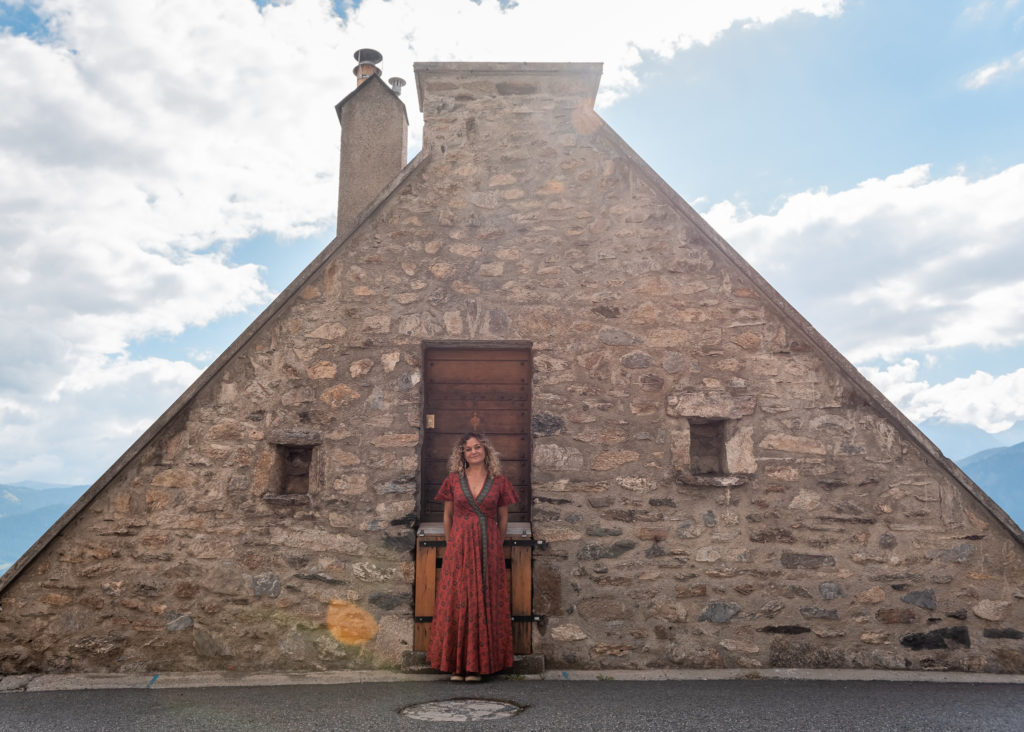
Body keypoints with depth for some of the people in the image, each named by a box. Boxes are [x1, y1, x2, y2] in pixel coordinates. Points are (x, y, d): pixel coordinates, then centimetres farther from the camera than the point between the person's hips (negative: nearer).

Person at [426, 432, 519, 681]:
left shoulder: (499, 483, 3)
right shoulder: (453, 481, 5)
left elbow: (503, 519, 9)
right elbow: (447, 516, 10)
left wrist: (495, 549, 11)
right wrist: (451, 546, 9)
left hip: (488, 548, 0)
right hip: (459, 547, 0)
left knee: (484, 604, 1)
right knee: (456, 602, 0)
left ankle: (477, 665, 10)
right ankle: (456, 664, 10)